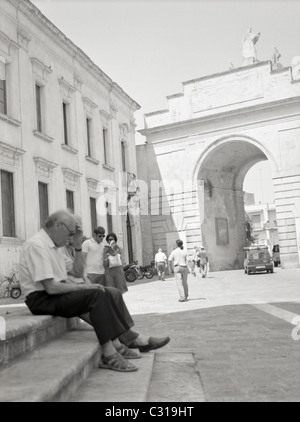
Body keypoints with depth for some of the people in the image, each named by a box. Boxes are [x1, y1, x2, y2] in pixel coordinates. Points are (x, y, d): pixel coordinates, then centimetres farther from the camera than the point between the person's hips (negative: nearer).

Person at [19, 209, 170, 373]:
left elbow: (78, 270, 16)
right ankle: (109, 355, -23)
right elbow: (51, 287, -24)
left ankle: (130, 339, -4)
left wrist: (78, 245, 4)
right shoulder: (37, 245, -17)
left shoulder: (53, 245, 13)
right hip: (42, 300, -10)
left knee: (112, 293, -1)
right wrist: (82, 287, -17)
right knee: (97, 294, -26)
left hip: (56, 293, 10)